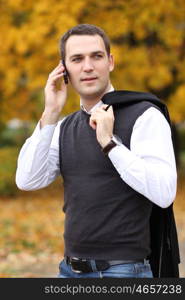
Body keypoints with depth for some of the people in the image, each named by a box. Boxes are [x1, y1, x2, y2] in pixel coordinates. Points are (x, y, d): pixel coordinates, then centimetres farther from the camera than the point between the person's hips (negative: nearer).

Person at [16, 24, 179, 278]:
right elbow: (27, 181, -2)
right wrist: (50, 114, -6)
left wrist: (109, 143, -20)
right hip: (71, 271, 7)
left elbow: (164, 193, -19)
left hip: (123, 272, -6)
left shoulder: (145, 116, -9)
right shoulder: (65, 128, 13)